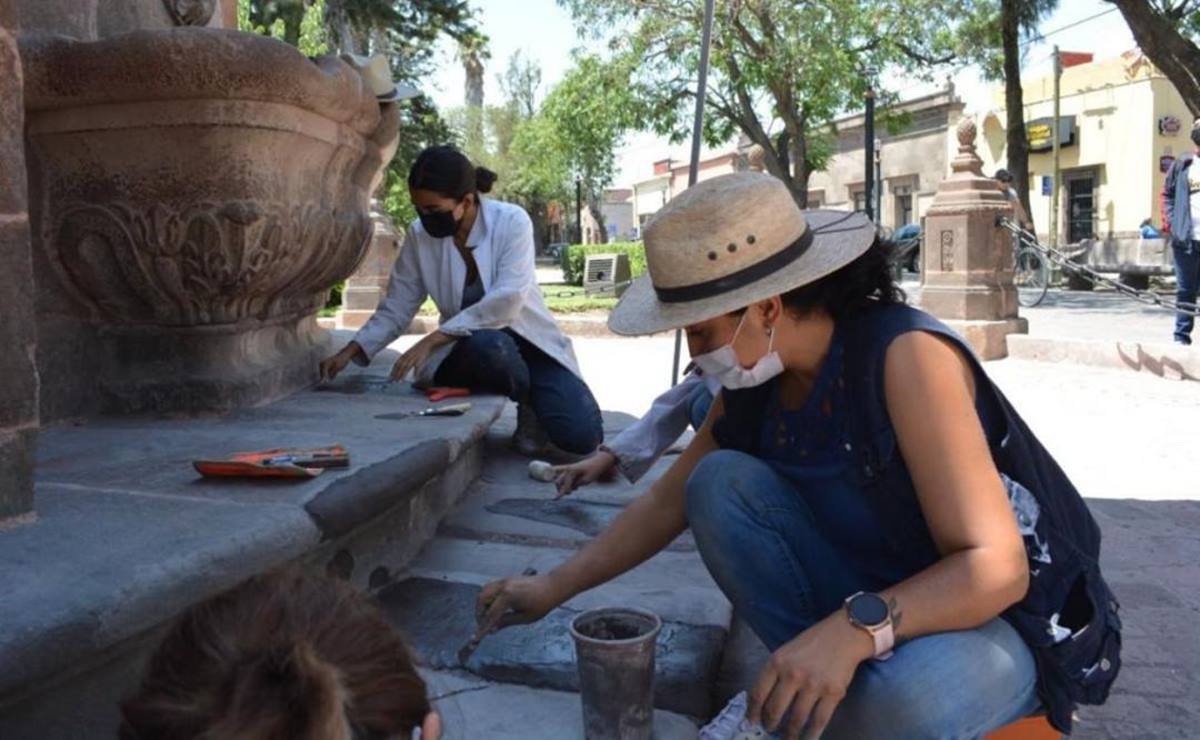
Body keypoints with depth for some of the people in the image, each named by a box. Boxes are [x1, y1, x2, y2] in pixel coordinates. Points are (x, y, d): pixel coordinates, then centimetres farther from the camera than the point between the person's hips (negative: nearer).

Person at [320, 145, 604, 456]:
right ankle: (530, 406, -5)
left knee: (581, 436, -25)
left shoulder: (512, 221, -18)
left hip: (527, 342, -1)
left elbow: (506, 301, -28)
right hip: (471, 349, 1)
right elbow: (395, 309, 0)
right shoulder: (419, 236, -8)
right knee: (486, 344, -39)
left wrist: (432, 340, -30)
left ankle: (533, 409, 11)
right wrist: (350, 351, -14)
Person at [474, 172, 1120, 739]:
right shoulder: (755, 382, -6)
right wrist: (554, 588, 3)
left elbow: (995, 567, -30)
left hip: (1000, 617, -5)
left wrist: (853, 628, -45)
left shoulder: (906, 355, -28)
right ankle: (819, 686, -6)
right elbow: (668, 501, 6)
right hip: (870, 598, 6)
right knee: (719, 483, -14)